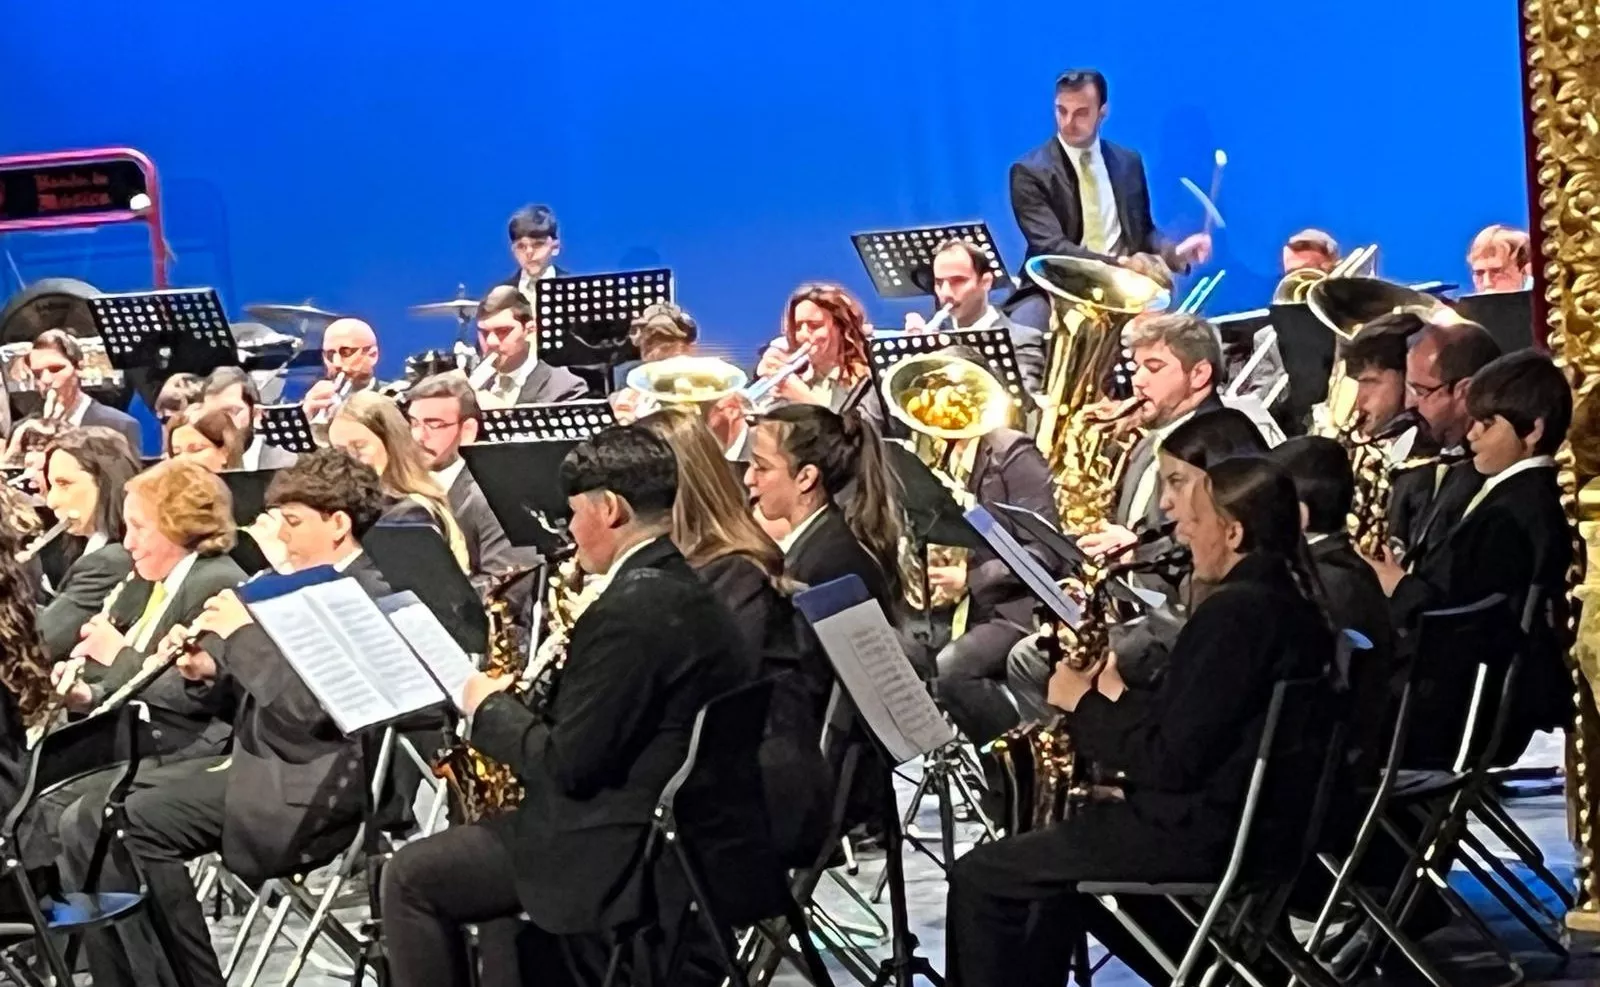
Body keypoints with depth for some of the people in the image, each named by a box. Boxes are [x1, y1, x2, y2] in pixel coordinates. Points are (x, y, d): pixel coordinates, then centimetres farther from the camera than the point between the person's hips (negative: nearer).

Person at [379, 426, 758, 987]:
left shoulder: (631, 609, -22)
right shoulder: (688, 587, 9)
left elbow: (569, 765, -21)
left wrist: (492, 710, -5)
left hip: (630, 857, -10)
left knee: (411, 879, -1)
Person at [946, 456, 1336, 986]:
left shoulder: (1233, 612, -20)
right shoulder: (1287, 603, 10)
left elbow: (1172, 760, -21)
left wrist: (1085, 706, -8)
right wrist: (1118, 698, 7)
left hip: (1205, 836, -10)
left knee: (980, 878, -2)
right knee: (1050, 865, 30)